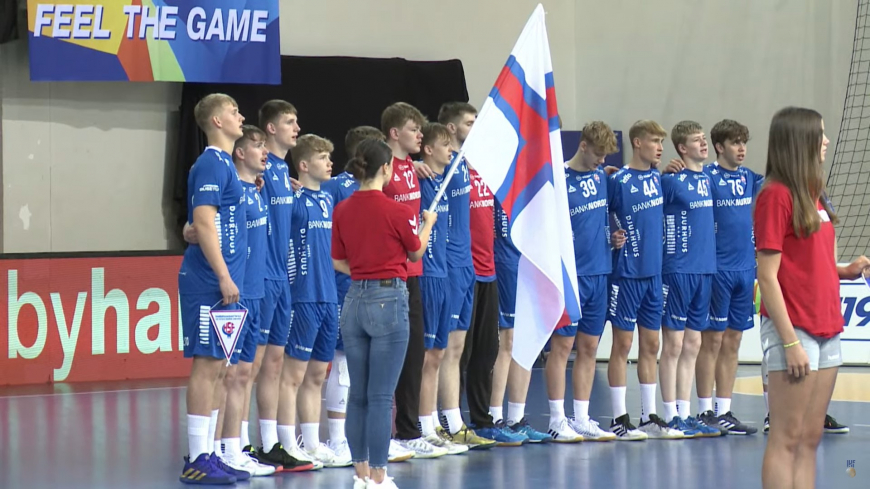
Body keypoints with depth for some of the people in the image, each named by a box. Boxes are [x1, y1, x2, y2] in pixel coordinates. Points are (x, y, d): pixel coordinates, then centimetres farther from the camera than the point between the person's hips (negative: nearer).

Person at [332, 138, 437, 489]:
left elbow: (338, 262, 9)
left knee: (358, 395, 11)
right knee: (381, 396, -3)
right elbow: (416, 253, 5)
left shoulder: (342, 210, 2)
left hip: (355, 300, 5)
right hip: (389, 299, -5)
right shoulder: (397, 211, -11)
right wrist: (428, 223, 23)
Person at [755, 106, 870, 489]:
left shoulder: (814, 195, 14)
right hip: (794, 330, -8)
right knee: (787, 439, -6)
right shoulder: (776, 195, -11)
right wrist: (790, 342, -18)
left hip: (825, 330, 8)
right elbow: (768, 277, -15)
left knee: (811, 438, 8)